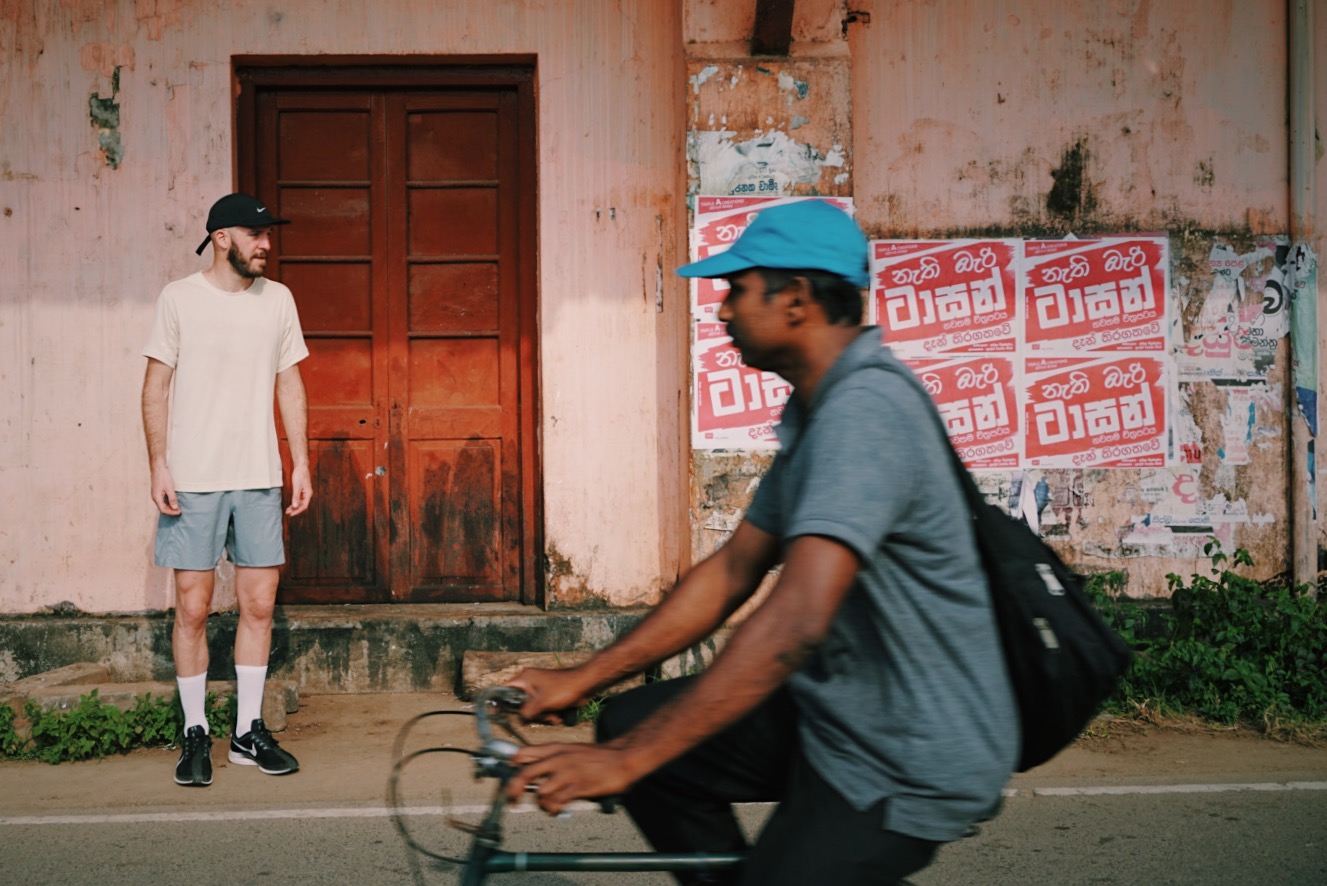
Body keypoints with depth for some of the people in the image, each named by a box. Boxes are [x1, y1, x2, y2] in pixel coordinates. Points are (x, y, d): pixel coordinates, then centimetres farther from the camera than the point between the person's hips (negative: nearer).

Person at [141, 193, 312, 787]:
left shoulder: (277, 299, 9)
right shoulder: (180, 299, -1)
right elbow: (157, 386, 0)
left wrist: (301, 462, 7)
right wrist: (159, 464, -8)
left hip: (260, 479, 3)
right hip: (193, 480, -3)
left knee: (258, 605, 5)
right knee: (193, 608, 0)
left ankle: (249, 731, 16)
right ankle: (195, 735, 12)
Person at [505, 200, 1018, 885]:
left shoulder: (865, 409, -24)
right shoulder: (815, 411, 9)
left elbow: (798, 617, -34)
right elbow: (732, 572, 10)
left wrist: (628, 760, -33)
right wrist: (579, 682, 6)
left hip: (908, 768, -9)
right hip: (836, 710, 9)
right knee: (631, 724, 3)